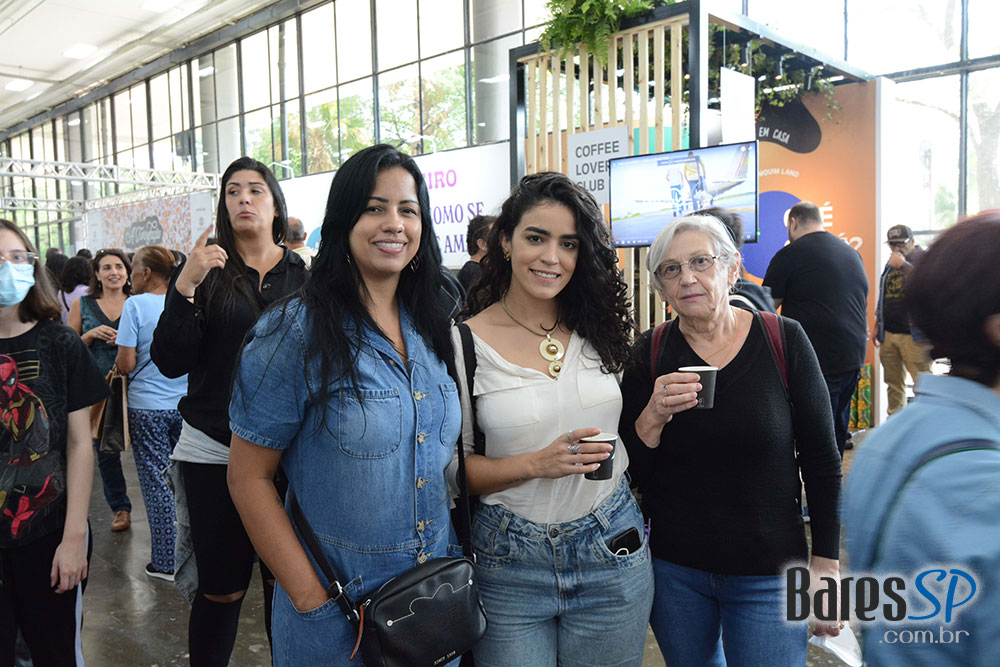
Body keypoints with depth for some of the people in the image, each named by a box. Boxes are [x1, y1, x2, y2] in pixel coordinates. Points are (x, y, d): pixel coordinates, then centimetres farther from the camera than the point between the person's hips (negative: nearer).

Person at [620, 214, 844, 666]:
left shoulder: (784, 341, -7)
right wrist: (652, 418, -23)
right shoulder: (649, 354, -4)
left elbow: (822, 460, -1)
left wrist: (826, 564, -2)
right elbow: (629, 473, -4)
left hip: (767, 573, -1)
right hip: (673, 569, 2)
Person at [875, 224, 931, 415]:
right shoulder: (891, 263, 18)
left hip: (913, 335, -6)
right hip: (888, 334, 7)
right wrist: (877, 326, 22)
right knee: (893, 384, 12)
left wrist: (903, 265, -19)